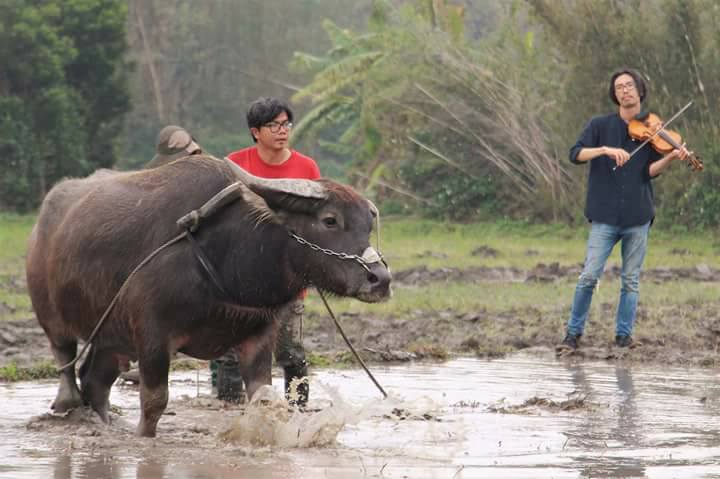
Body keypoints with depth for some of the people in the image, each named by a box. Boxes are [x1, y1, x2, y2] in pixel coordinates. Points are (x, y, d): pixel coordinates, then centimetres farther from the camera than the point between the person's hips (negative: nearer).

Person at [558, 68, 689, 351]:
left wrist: (670, 158, -22)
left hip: (638, 216, 2)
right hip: (605, 216, -2)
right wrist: (605, 149, -24)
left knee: (631, 280, 4)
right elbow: (576, 154, -8)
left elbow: (651, 171, -3)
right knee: (589, 276, -6)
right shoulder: (601, 126, 5)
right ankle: (573, 333, 3)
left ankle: (623, 334, 13)